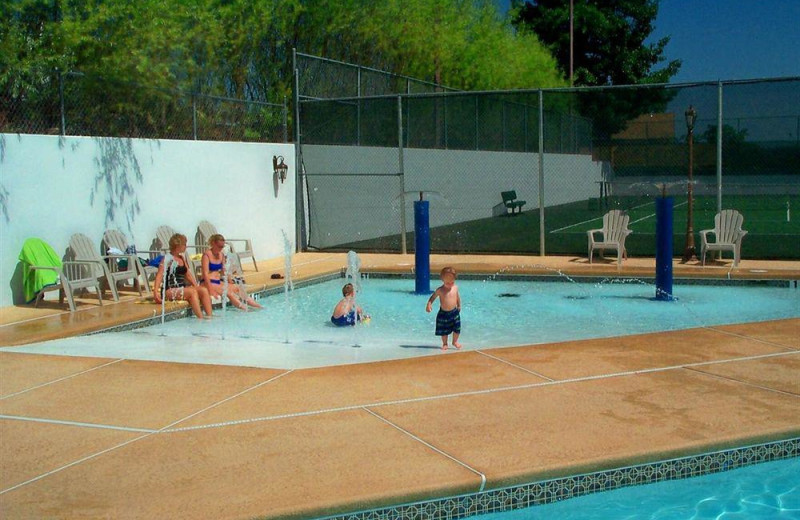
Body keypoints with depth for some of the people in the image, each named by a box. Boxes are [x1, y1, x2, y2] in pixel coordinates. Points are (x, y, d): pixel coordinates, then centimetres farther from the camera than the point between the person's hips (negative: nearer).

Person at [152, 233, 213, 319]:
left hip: (183, 288, 8)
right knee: (192, 292, -30)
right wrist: (155, 291, -29)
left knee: (204, 290, -12)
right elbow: (159, 275, -17)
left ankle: (209, 316, -17)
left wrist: (196, 286, 6)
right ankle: (200, 318, -32)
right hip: (170, 290, -8)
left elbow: (188, 274, 20)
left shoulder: (183, 258, 16)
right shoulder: (168, 258, -8)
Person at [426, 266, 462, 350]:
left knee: (457, 329, 5)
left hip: (454, 312, 2)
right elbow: (432, 297, -4)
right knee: (444, 331, 6)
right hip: (443, 313, -2)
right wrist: (429, 305, -18)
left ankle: (455, 341, 29)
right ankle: (445, 344, 26)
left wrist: (459, 306, 22)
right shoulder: (440, 290, -14)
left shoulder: (455, 288, -4)